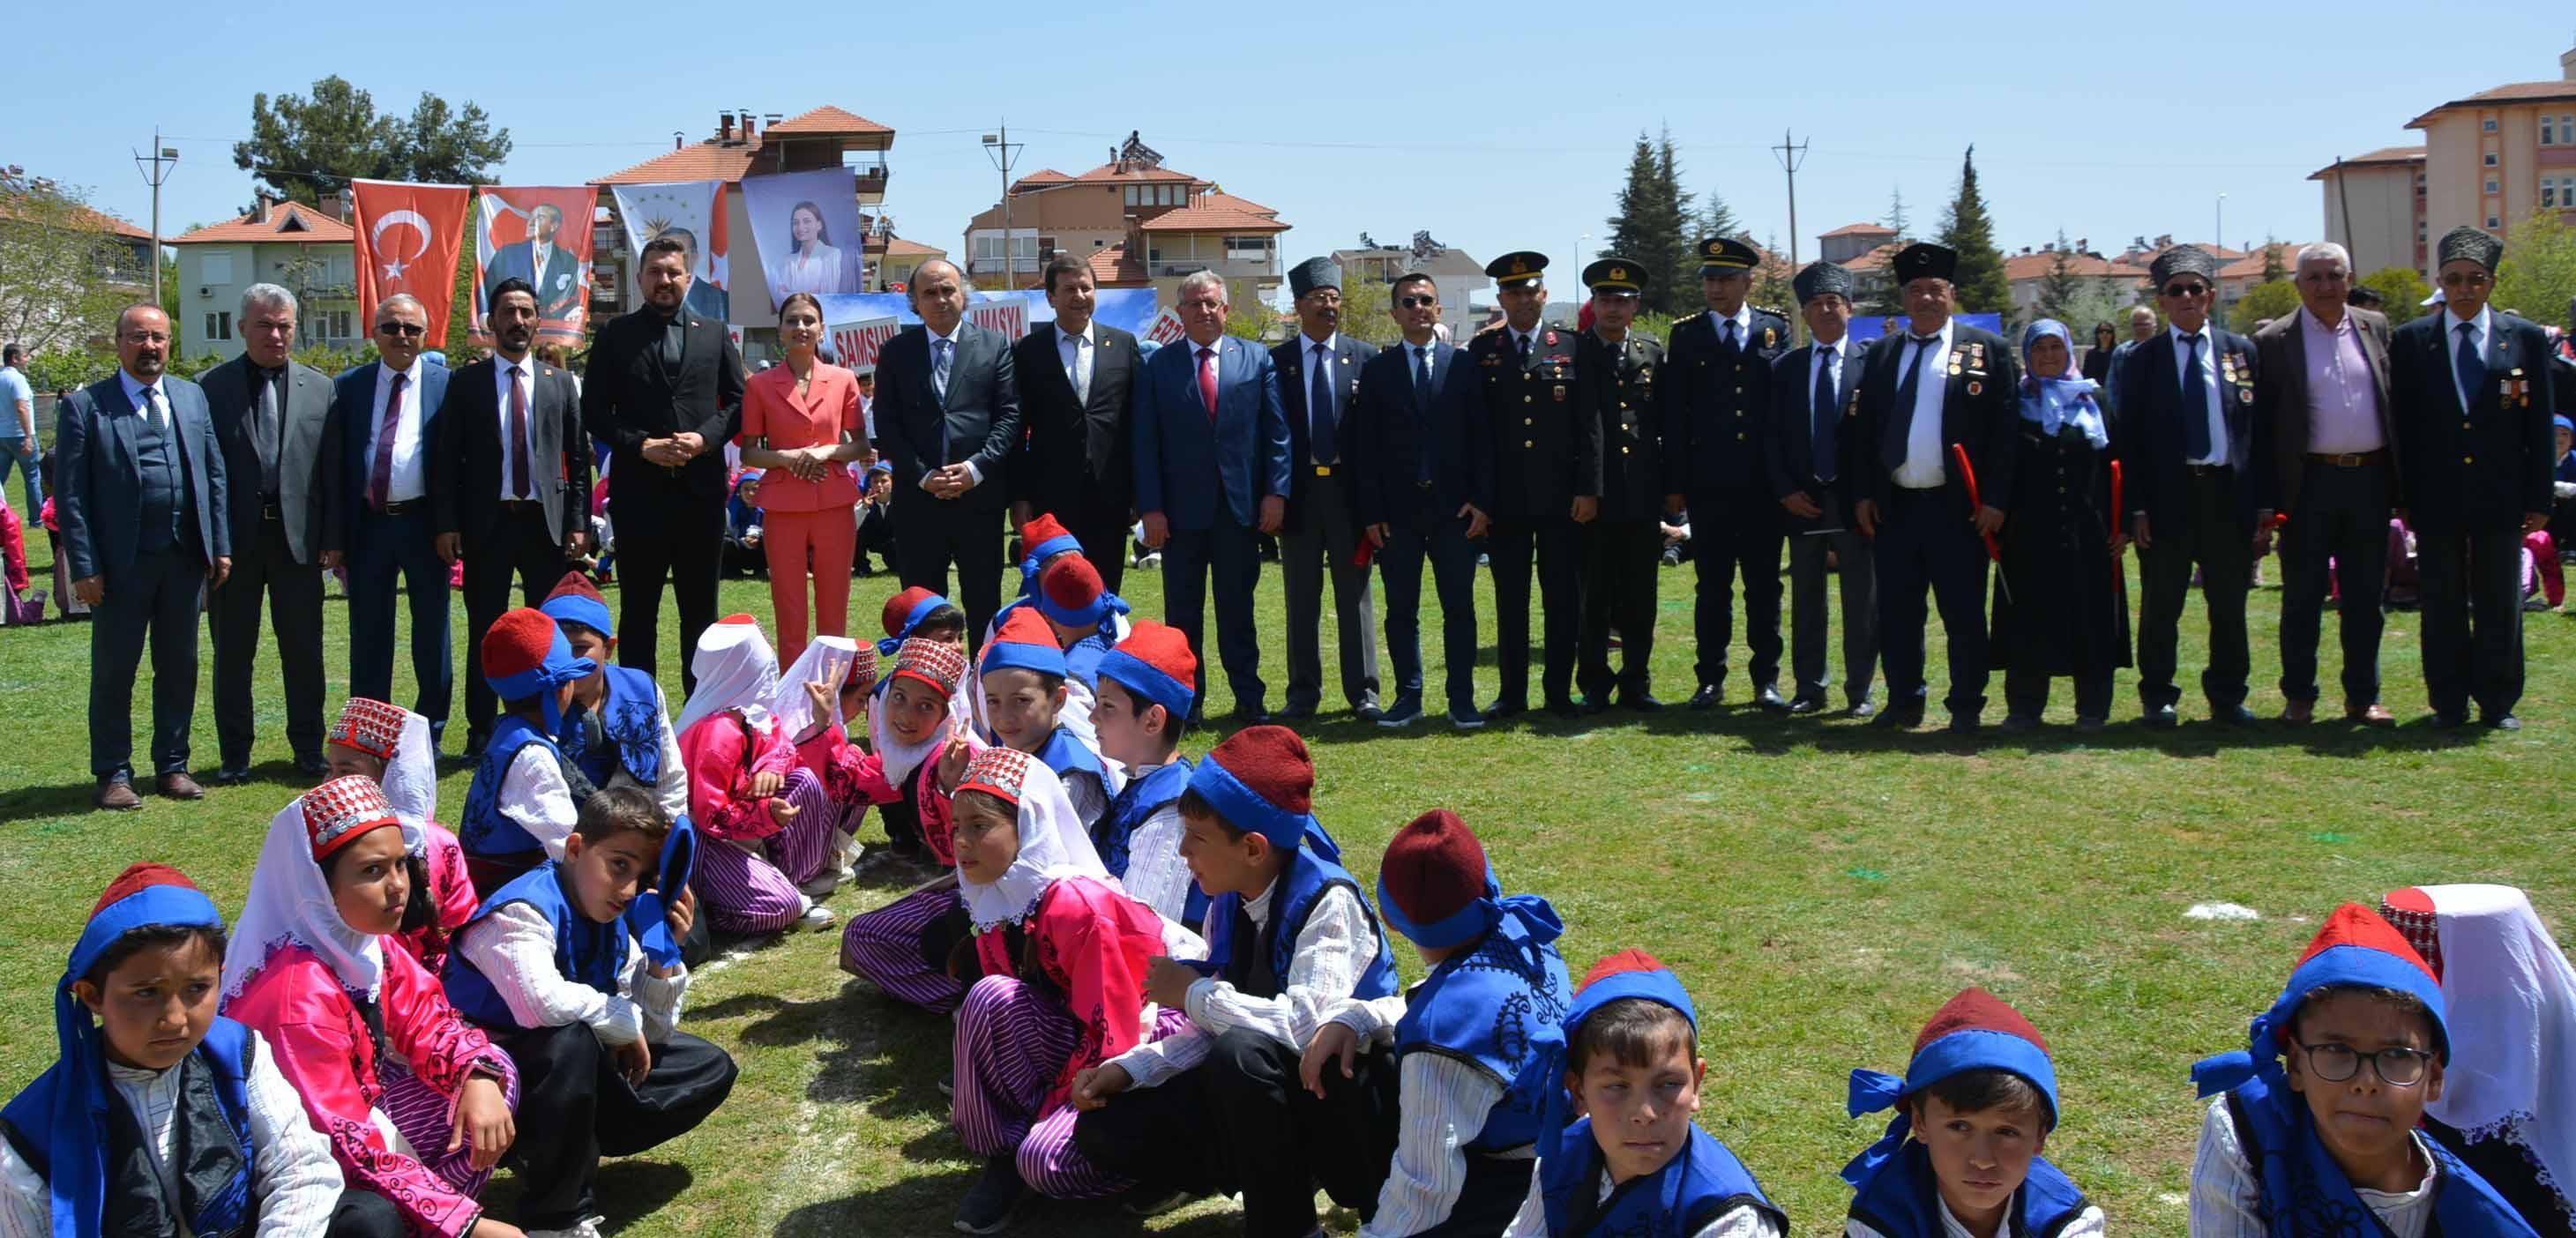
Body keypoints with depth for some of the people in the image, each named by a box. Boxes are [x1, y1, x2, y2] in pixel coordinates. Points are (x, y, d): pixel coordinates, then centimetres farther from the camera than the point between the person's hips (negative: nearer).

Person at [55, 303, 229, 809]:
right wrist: (84, 567, -11)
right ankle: (113, 773, 17)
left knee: (179, 667, 11)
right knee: (114, 672, 6)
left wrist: (220, 546, 5)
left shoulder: (192, 397, 10)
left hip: (184, 558, 4)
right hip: (122, 562, -3)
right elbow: (70, 494, -5)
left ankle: (172, 766, 24)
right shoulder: (85, 406, -3)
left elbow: (215, 474, 11)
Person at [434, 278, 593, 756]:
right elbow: (446, 458, 2)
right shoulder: (465, 382, 5)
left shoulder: (560, 382, 9)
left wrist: (578, 522, 1)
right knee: (484, 630, 4)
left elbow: (578, 458, 9)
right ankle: (481, 731, 12)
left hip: (546, 521, 1)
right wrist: (446, 524, -5)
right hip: (486, 521, -1)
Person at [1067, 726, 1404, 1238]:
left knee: (1243, 1052, -36)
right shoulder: (1227, 905, 1)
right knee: (1104, 1132, -3)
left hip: (1349, 1112, -7)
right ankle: (1286, 1173, 6)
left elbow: (1306, 1026, -35)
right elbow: (1213, 1029, 7)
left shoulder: (1328, 901, -21)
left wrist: (1194, 994, -21)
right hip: (1261, 1096, 8)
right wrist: (1125, 1070, -8)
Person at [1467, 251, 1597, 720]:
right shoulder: (1481, 351, 6)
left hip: (1561, 496, 0)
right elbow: (1472, 425, 4)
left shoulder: (1570, 348, 6)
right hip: (1504, 497, 0)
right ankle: (1513, 694, 13)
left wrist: (1588, 489, -4)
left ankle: (1559, 692, 13)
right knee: (1510, 598, 6)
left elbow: (1589, 426, 3)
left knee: (1563, 596, 3)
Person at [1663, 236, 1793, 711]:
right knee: (1712, 585, 5)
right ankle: (1711, 679, 12)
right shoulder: (1686, 335, 5)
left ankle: (1766, 679, 13)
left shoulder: (1775, 329, 7)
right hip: (1709, 484, 0)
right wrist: (1674, 483, -2)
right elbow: (1674, 414, 2)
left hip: (1763, 482, 0)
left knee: (1765, 584, 5)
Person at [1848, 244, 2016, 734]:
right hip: (1893, 507, 3)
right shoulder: (1880, 354, 12)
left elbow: (2005, 430, -2)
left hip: (1959, 509, -3)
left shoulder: (1987, 349, 2)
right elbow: (1861, 429, 13)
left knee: (1964, 615, 2)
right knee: (1896, 614, 8)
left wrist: (1995, 500, -8)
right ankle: (1904, 704, 20)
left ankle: (1966, 708, 13)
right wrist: (1862, 495, 4)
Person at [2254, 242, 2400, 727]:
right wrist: (2265, 500, -7)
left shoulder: (2376, 327, 9)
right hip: (2310, 482, -3)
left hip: (2370, 479, 3)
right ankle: (2299, 696, 15)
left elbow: (2396, 401, 12)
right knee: (2302, 596, 4)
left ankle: (2363, 697, 17)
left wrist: (2400, 481, 6)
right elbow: (2262, 426, -2)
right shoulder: (2274, 341, -1)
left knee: (2365, 596, 9)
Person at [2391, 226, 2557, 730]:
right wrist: (2405, 498, -2)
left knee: (2500, 604, 6)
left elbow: (2539, 425, 5)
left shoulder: (2525, 339, 4)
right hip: (2437, 498, 0)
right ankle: (2449, 703, 14)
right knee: (2443, 605, 6)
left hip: (2501, 499, 0)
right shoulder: (2411, 340, 2)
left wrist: (2538, 498, 0)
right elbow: (2402, 425, 3)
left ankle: (2498, 702, 16)